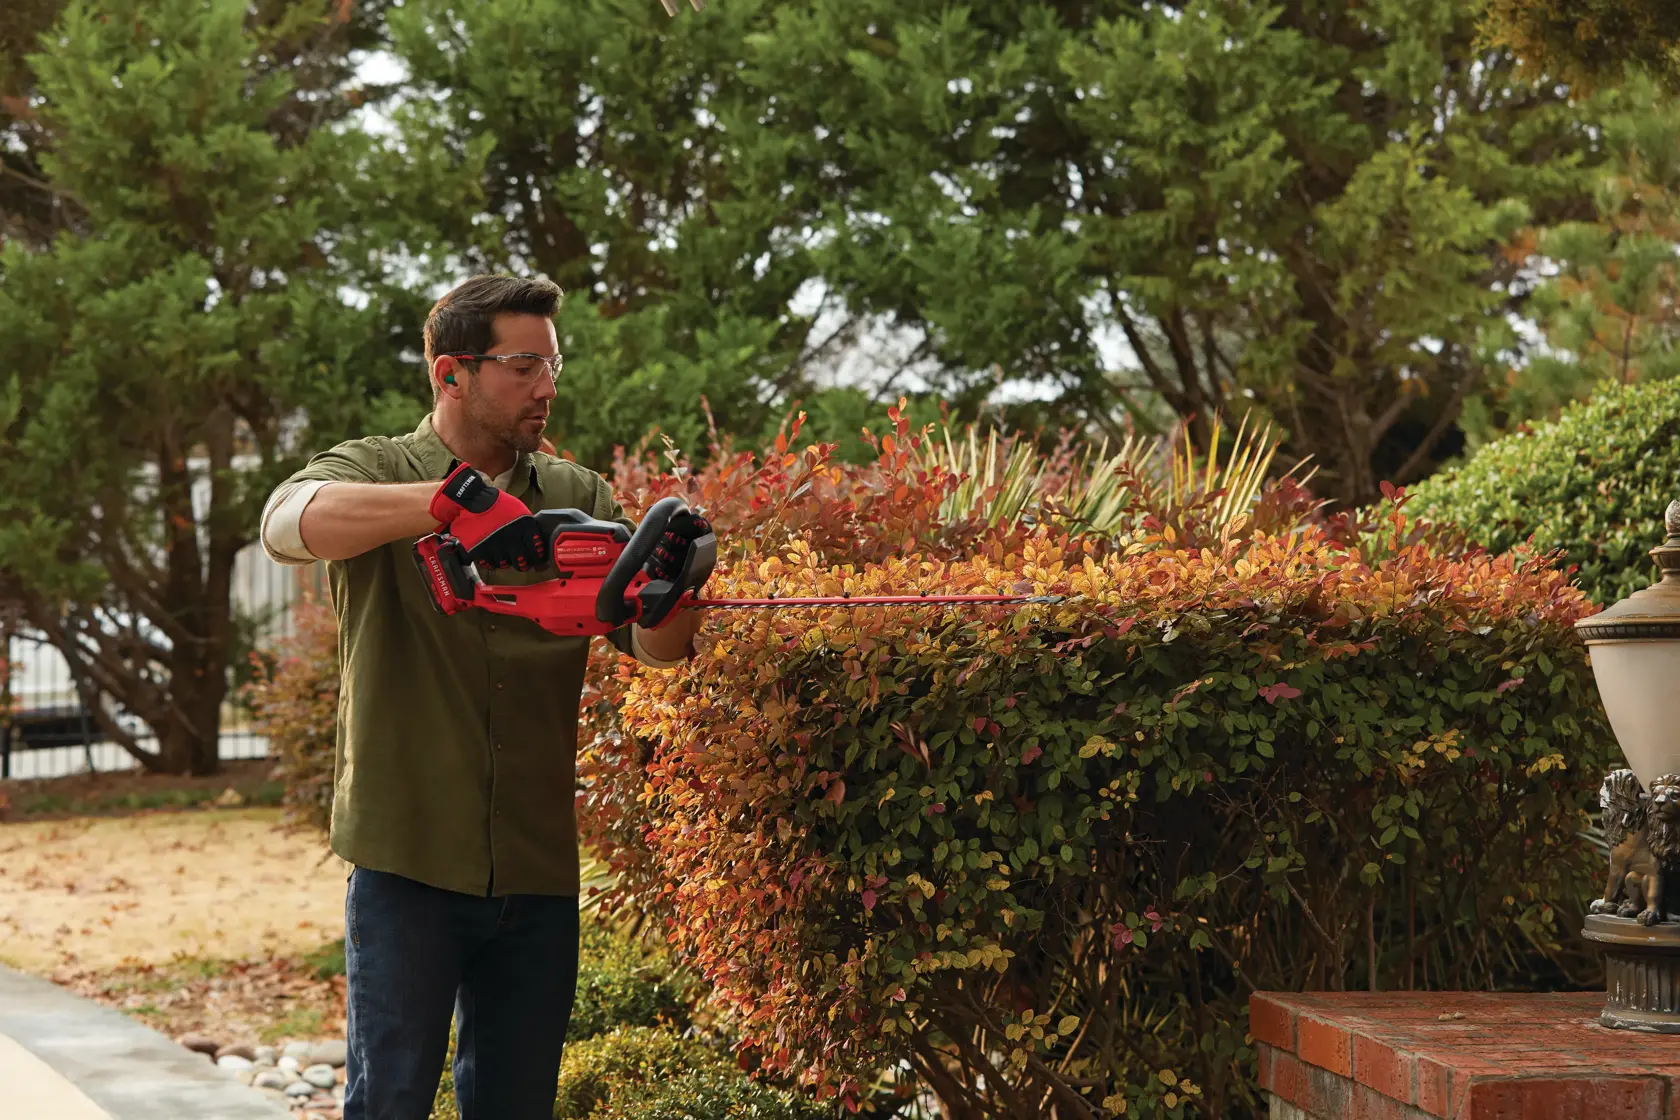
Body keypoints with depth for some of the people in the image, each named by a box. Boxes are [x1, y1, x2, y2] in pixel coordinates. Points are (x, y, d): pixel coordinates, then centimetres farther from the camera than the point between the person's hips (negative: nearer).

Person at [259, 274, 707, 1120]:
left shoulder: (577, 497, 11)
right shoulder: (375, 473, -1)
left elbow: (659, 648, 3)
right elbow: (288, 522, -24)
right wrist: (454, 498, -37)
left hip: (540, 867, 4)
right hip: (408, 859, -4)